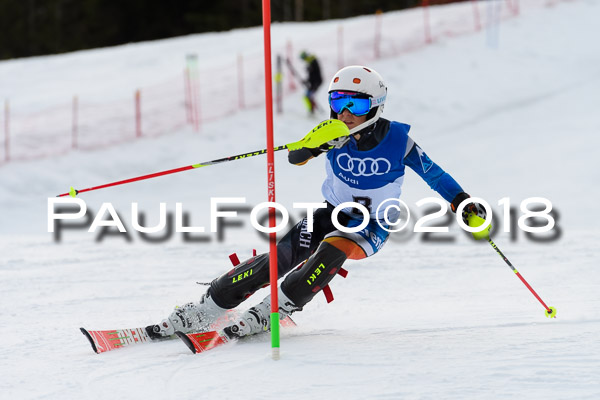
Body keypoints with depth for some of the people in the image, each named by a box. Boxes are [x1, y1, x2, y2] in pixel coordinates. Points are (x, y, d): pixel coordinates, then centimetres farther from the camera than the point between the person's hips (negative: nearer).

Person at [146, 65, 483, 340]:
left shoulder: (397, 140, -16)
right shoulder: (337, 135, -12)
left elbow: (434, 173, -5)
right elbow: (295, 158, -24)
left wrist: (463, 203, -14)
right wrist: (314, 145, -46)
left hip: (373, 228, -2)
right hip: (334, 214, 2)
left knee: (333, 247, -35)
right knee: (280, 257, -19)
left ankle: (272, 312, -28)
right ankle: (201, 312, -15)